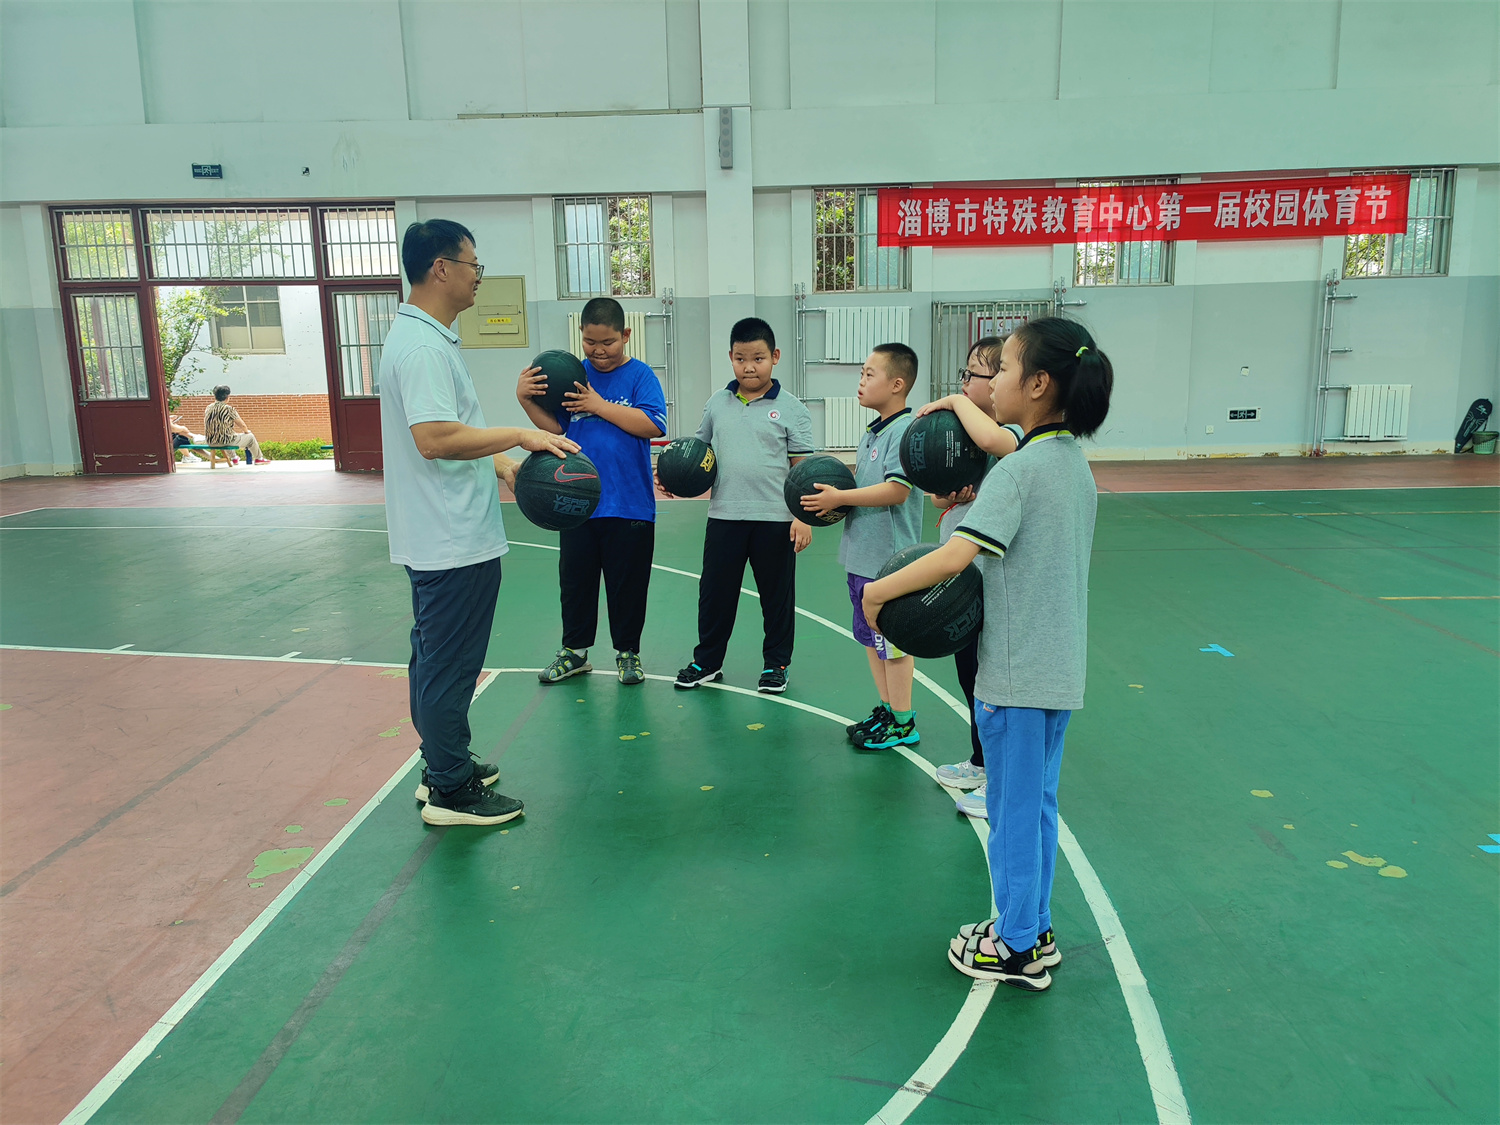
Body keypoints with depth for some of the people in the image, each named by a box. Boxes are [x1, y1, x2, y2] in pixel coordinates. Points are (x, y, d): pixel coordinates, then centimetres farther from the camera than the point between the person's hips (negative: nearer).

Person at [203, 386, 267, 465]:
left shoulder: (208, 408, 1)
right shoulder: (229, 409, -17)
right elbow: (242, 426, -8)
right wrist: (247, 432, 16)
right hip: (225, 441, -7)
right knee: (250, 437, 16)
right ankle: (258, 458, 33)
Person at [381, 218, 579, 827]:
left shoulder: (428, 337, 15)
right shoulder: (423, 346, -19)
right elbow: (433, 438, -29)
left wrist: (502, 464, 11)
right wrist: (519, 435, -23)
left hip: (444, 540, 11)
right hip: (453, 542, -11)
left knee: (437, 660, 19)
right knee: (449, 666, 0)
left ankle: (444, 767, 33)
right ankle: (451, 790, 12)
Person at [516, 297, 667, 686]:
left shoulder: (640, 375, -4)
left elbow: (653, 425, -18)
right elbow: (555, 427, 3)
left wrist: (600, 405, -18)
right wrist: (526, 399, -11)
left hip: (629, 505, -3)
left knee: (627, 584, 9)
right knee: (574, 581, 14)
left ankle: (628, 653, 26)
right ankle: (574, 651, 30)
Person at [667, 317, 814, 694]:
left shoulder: (790, 408, -3)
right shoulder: (717, 404, 7)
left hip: (775, 519, -3)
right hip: (724, 516, 3)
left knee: (777, 595, 10)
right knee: (714, 591, 11)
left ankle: (776, 663, 26)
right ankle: (707, 660, 27)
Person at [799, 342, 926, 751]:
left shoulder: (905, 429, -16)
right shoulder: (872, 432, 13)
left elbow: (896, 490, -25)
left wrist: (840, 497, -18)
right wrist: (834, 494, 4)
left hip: (889, 559, -10)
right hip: (862, 555, 10)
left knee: (894, 640, 2)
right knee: (871, 638, 18)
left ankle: (903, 724, 14)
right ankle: (887, 709, 31)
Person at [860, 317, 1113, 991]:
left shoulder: (1018, 469, -20)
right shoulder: (1075, 462, 8)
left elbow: (954, 556, -29)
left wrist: (876, 591, -18)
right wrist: (971, 503, 5)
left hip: (1015, 675, -8)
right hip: (1061, 668, 9)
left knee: (1014, 809, 6)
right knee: (1037, 802, 19)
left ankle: (1017, 949, 22)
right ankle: (1033, 929, 33)